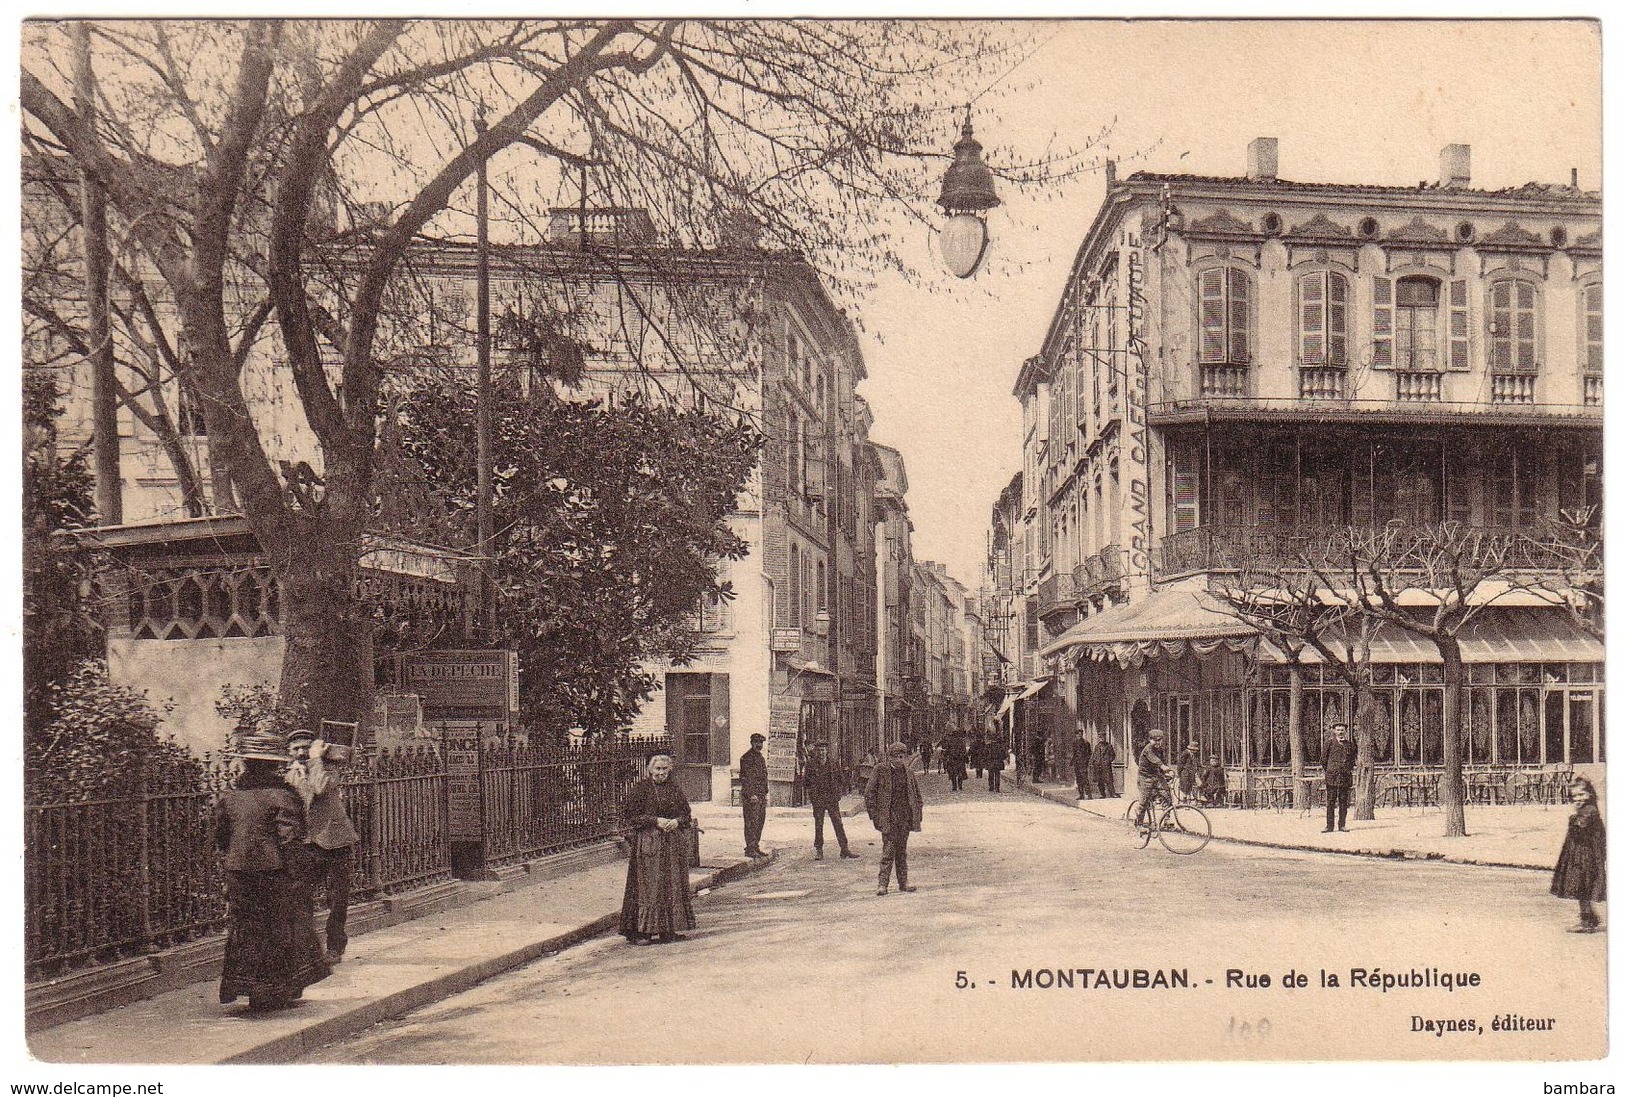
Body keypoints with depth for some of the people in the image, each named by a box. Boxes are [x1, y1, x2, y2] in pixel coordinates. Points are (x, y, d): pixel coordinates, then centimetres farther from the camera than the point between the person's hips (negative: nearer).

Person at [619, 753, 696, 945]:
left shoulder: (674, 789, 11)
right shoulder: (641, 788, -4)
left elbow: (686, 813, 15)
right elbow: (630, 814, -8)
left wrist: (677, 821, -8)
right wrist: (655, 821, -15)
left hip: (673, 842, 5)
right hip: (648, 842, -5)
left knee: (673, 884, 6)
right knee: (648, 886, -6)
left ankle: (671, 927, 14)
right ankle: (644, 929, -3)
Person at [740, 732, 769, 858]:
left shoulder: (761, 757, 18)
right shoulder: (746, 758, -9)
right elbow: (745, 778, -15)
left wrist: (765, 794, 19)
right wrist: (751, 795, -20)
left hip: (761, 796, 9)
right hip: (751, 795, -9)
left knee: (760, 821, 10)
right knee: (752, 822, -9)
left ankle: (756, 847, 17)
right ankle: (750, 849, -8)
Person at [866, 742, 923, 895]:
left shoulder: (908, 772, 8)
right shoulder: (881, 771, -6)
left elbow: (916, 793, 20)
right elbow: (869, 794, -4)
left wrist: (918, 812, 11)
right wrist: (875, 815, -9)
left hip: (905, 817, 5)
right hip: (888, 816, -5)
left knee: (902, 850, 11)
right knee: (888, 849, -9)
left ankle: (903, 882, 17)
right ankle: (883, 884, -8)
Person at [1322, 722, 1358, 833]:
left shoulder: (1350, 745, 11)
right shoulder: (1330, 744, 4)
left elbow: (1352, 760, 19)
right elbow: (1325, 759, 9)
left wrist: (1349, 770, 11)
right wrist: (1327, 772, 8)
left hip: (1345, 777, 2)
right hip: (1331, 776, -2)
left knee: (1343, 802, 4)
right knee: (1330, 801, -3)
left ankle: (1342, 825, 11)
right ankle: (1329, 826, -2)